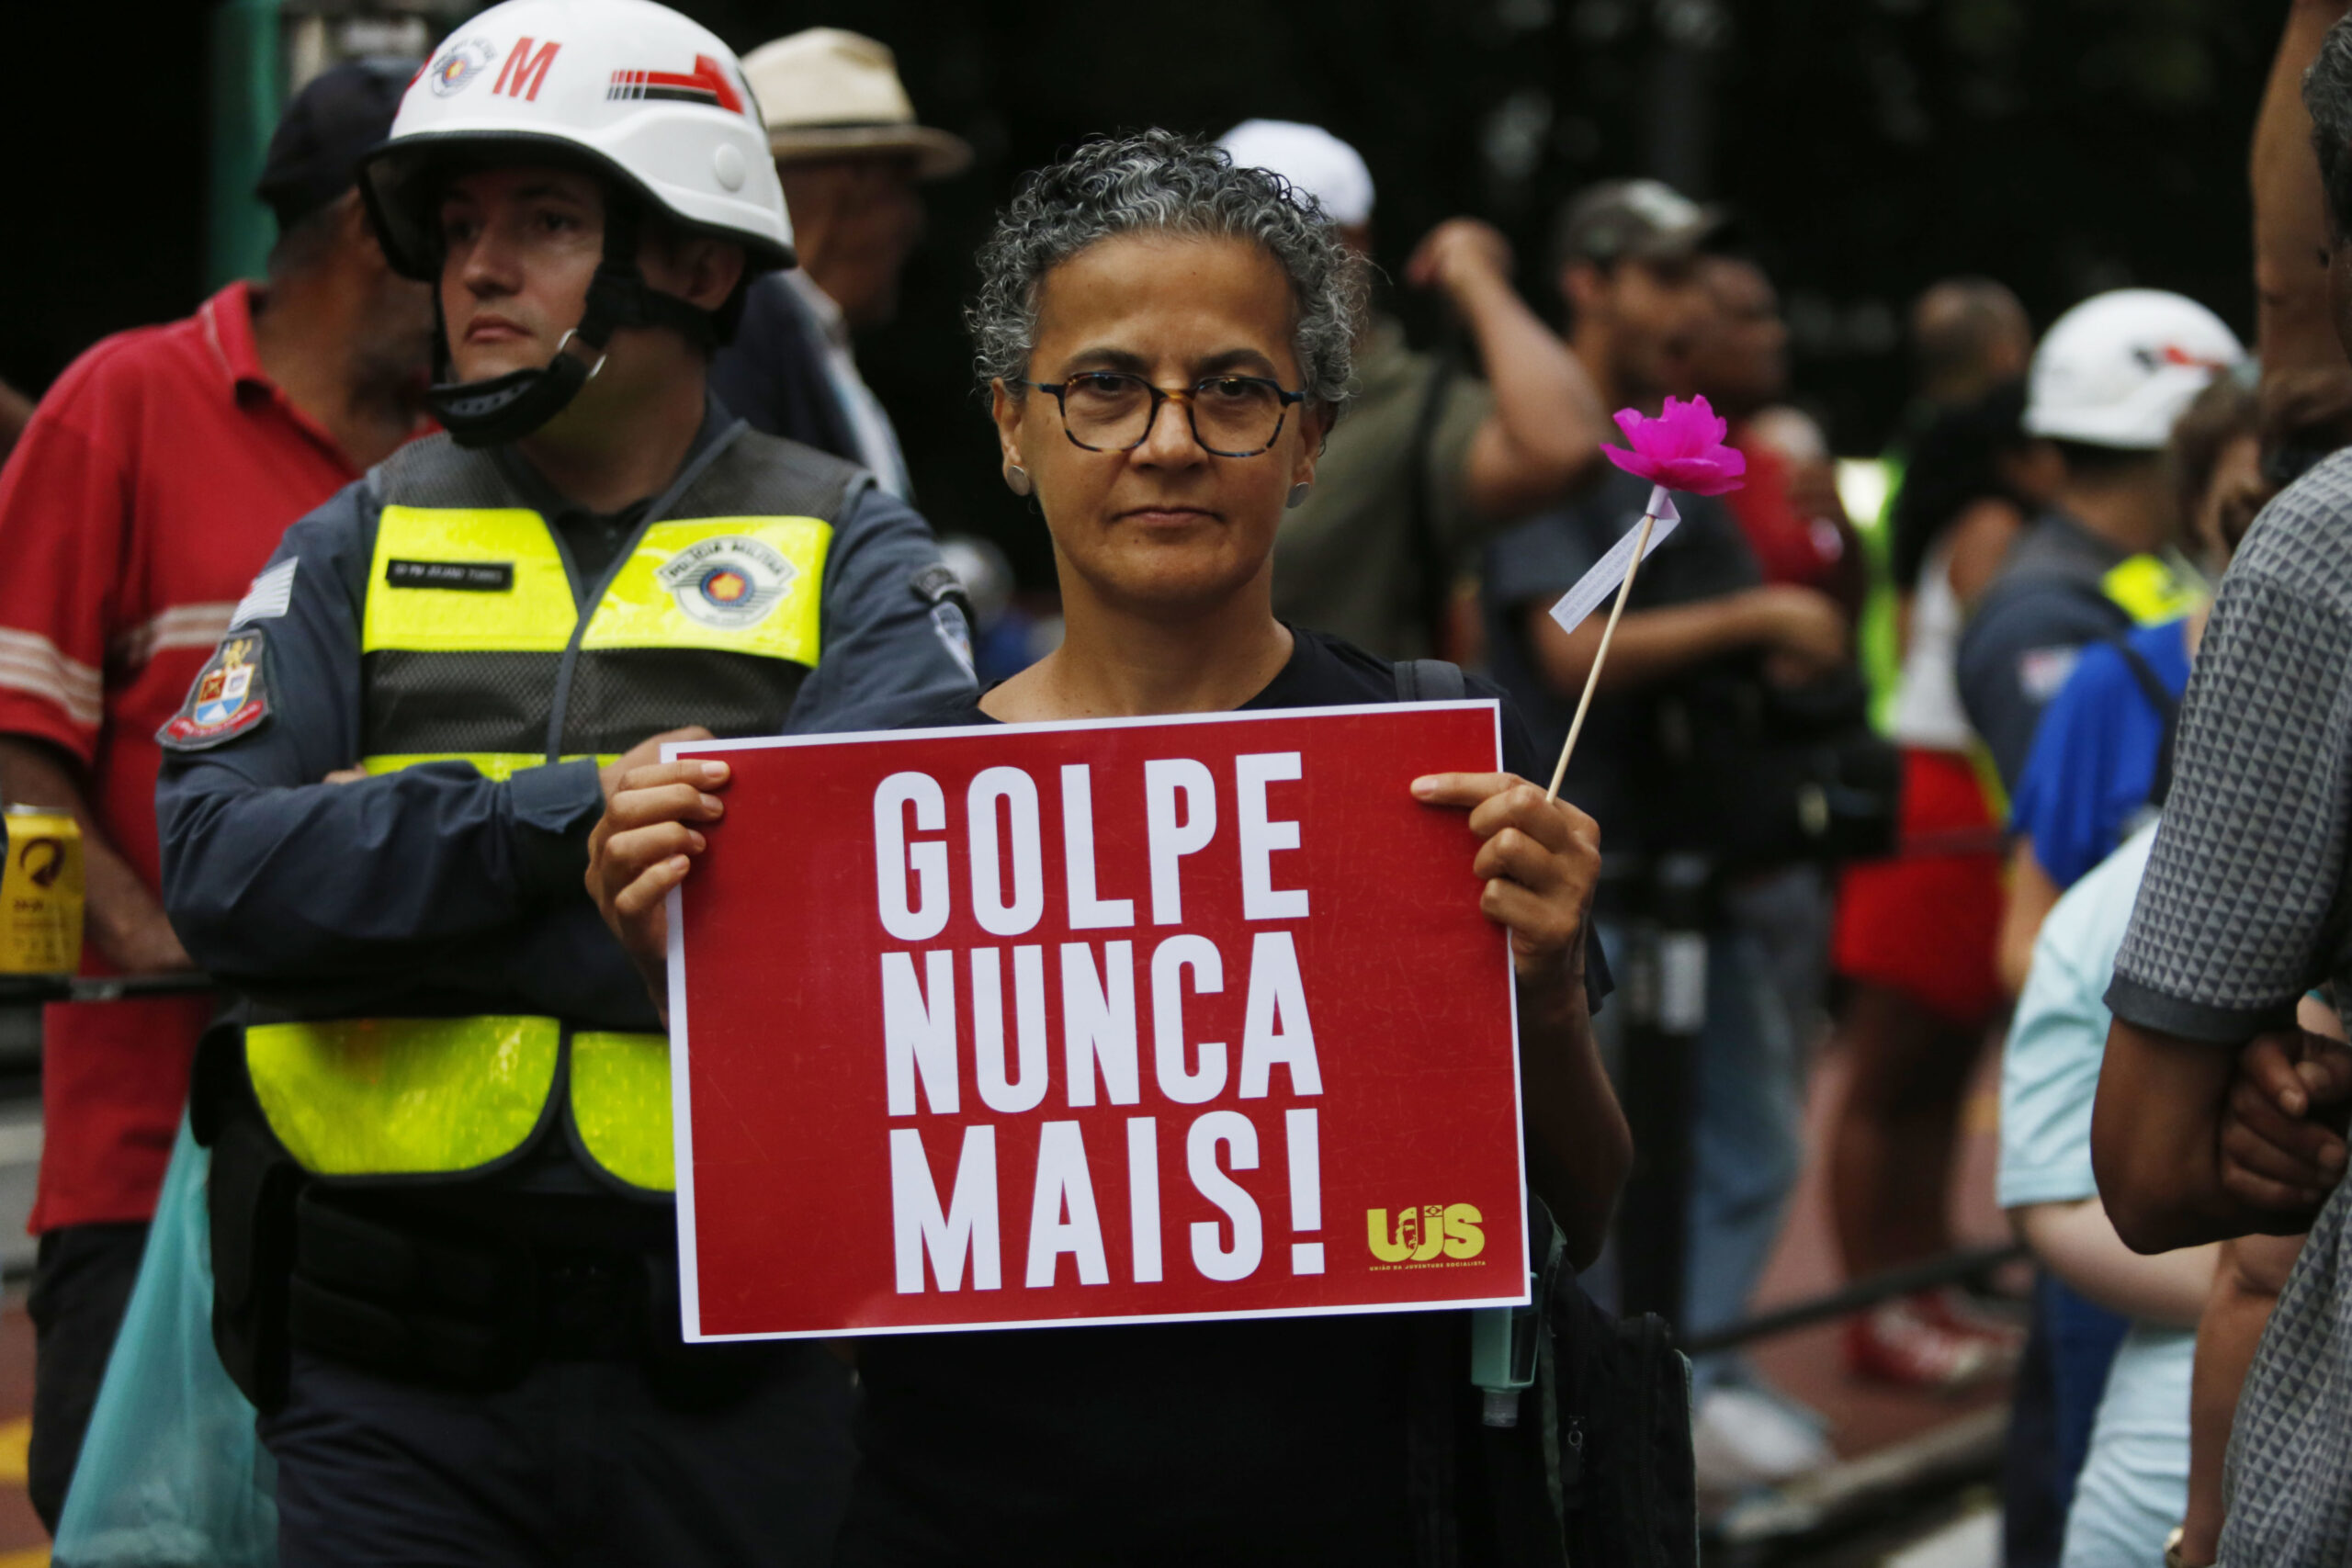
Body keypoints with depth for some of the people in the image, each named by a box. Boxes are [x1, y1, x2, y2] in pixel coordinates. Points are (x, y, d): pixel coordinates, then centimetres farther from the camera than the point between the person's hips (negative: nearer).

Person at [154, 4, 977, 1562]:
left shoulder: (849, 558, 5)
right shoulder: (359, 552, 11)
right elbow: (221, 862, -5)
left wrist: (388, 896, -15)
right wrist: (573, 813, -16)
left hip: (736, 1377, -1)